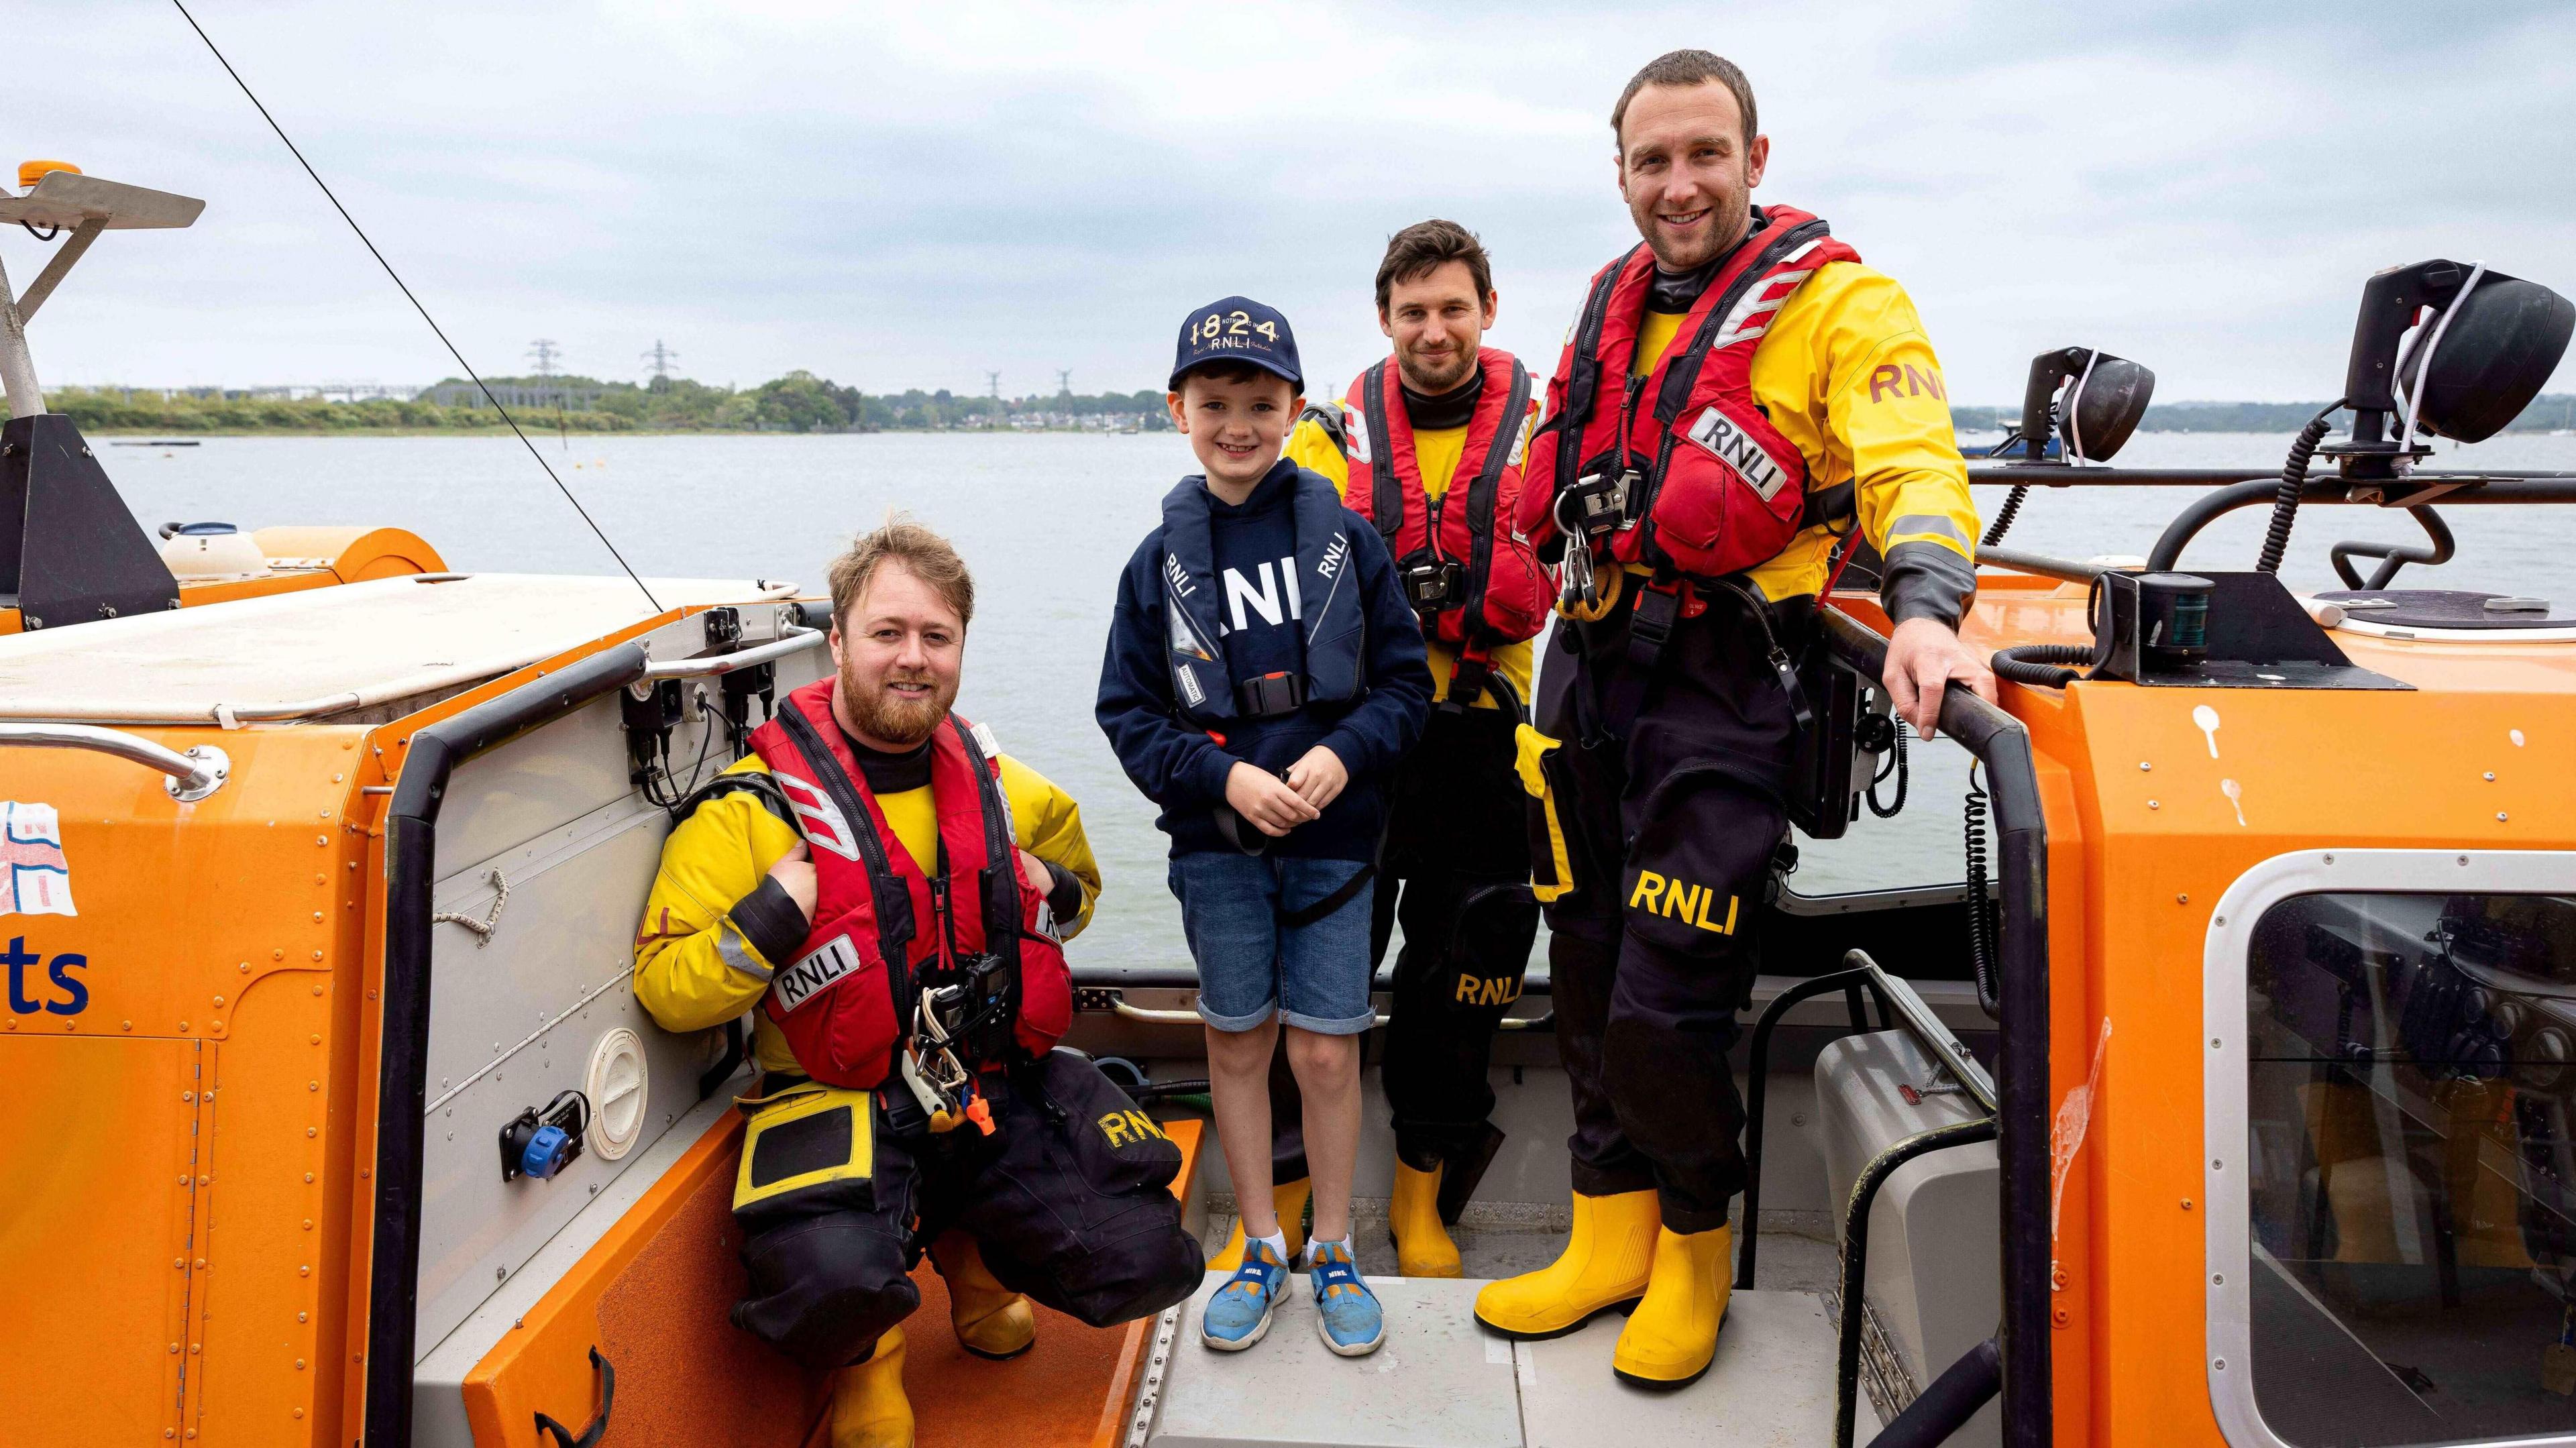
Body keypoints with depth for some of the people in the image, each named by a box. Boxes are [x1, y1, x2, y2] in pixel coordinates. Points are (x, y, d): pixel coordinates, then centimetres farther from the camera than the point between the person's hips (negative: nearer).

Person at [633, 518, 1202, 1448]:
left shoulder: (1001, 788, 8)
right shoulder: (755, 806, -8)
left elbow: (1077, 878, 27)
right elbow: (666, 990, -8)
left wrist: (1054, 891, 4)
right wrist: (771, 918, -23)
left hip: (1004, 1091, 5)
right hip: (842, 1102, -4)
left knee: (1145, 1263, -7)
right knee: (834, 1278, -34)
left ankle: (969, 1244, 26)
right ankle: (862, 1358, 8)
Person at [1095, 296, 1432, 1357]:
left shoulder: (1346, 540, -2)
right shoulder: (1159, 562, 1)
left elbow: (1405, 681, 0)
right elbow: (1130, 712, 1)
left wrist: (1341, 756, -17)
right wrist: (1225, 776, -13)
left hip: (1333, 834, -1)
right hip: (1217, 841, 1)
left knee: (1326, 1050, 2)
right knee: (1237, 1039, 11)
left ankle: (1331, 1251, 23)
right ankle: (1260, 1249, 28)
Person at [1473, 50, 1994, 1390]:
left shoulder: (1836, 301, -4)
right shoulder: (1613, 309, 15)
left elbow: (1913, 463, -17)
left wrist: (1924, 606, -35)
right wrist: (1532, 669, 23)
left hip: (1720, 689, -6)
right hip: (1588, 675, 7)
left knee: (1664, 1014, -5)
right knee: (1587, 982, 12)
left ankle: (1695, 1247, 22)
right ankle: (1610, 1239, 29)